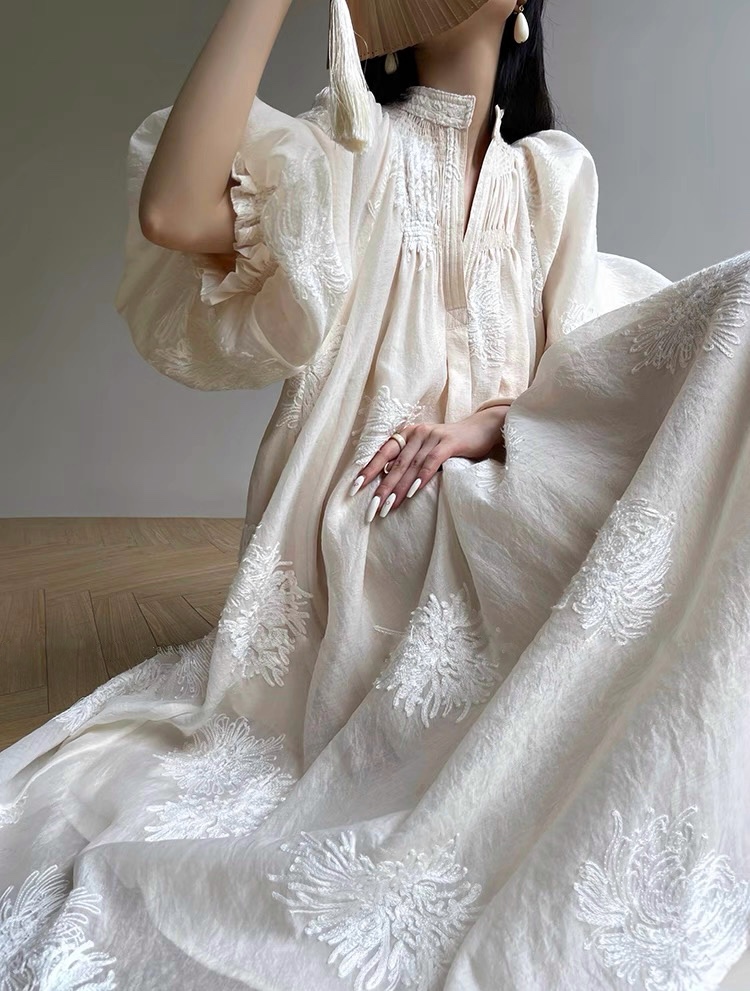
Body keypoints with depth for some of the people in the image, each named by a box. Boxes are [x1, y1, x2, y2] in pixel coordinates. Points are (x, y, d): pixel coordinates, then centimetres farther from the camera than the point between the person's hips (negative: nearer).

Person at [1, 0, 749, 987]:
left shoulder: (557, 173, 15)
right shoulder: (349, 149, 4)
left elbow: (586, 369, 11)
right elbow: (174, 212, -17)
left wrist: (488, 424, -9)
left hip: (501, 536, 2)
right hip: (359, 540, -1)